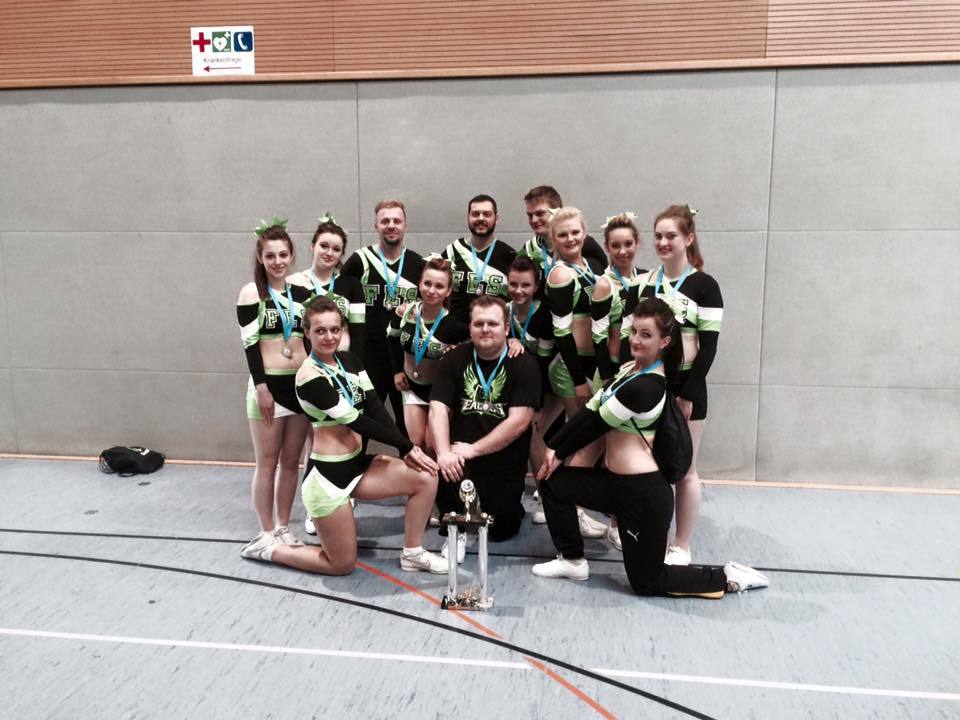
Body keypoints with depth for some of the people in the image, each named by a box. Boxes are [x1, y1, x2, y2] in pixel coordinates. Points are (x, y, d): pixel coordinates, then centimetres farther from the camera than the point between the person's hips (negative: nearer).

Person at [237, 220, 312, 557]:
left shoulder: (302, 293, 8)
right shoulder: (251, 293, -4)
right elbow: (250, 343, -9)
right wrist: (261, 387, -15)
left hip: (301, 383, 4)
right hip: (269, 384, -4)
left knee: (292, 460, 11)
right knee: (267, 463, 3)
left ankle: (283, 527, 23)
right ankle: (267, 532, 14)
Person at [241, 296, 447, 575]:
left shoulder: (349, 361, 6)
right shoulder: (309, 377, -18)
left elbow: (375, 408, -3)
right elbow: (356, 421, -20)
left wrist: (404, 450, -15)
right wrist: (407, 446, -15)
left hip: (358, 464, 7)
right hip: (328, 474, -7)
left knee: (426, 477, -6)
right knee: (343, 564, 3)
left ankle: (412, 554, 11)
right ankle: (270, 550, 22)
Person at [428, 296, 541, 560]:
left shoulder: (524, 364, -11)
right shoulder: (454, 359, -1)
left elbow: (519, 421, -17)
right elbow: (438, 409, -8)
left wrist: (474, 449, -20)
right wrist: (444, 452, -25)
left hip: (505, 463, -1)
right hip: (462, 456, 2)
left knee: (501, 530, 2)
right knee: (442, 472, -30)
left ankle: (508, 506, 39)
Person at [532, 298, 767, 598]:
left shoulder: (645, 387, -23)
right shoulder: (629, 369, 7)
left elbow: (597, 424, -14)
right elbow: (590, 410, 4)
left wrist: (559, 452, -1)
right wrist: (554, 448, -3)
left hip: (645, 493, -9)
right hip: (618, 483, 9)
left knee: (647, 582, 6)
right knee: (552, 482, 8)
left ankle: (729, 578, 17)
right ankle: (573, 561, 22)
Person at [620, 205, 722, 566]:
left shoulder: (704, 286, -5)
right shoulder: (643, 284, 7)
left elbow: (708, 347, -10)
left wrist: (688, 395, -15)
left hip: (684, 388, -4)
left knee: (683, 469, 5)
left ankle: (681, 547, 17)